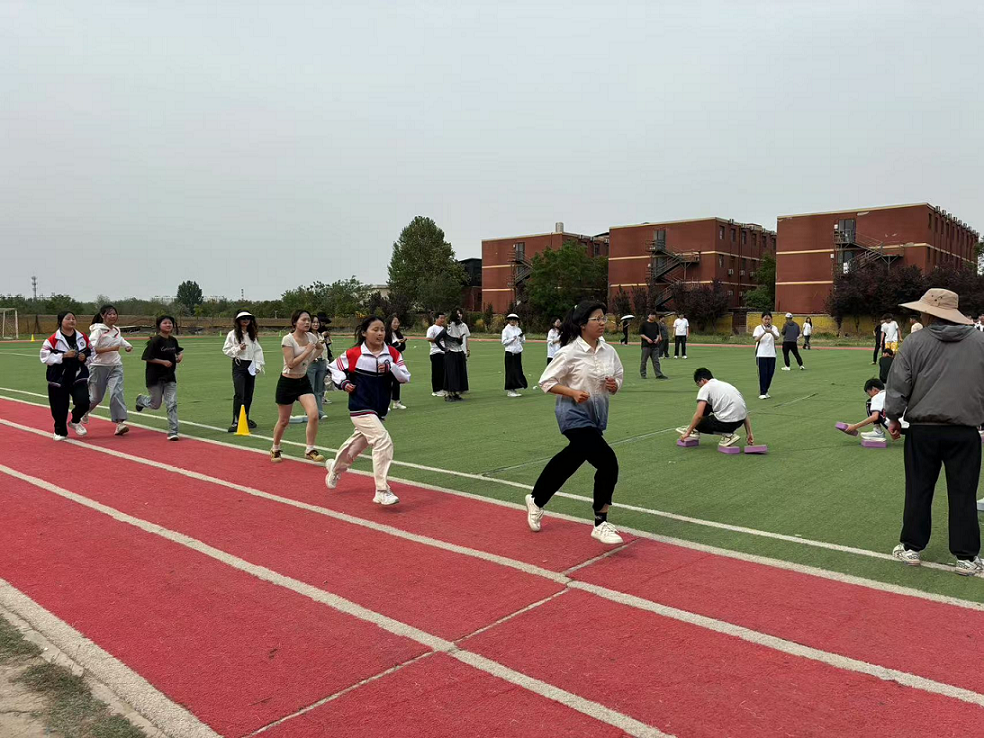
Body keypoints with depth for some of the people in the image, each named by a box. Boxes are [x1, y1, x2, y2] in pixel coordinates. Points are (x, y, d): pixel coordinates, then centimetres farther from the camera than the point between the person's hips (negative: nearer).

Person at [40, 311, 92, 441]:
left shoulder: (82, 337, 3)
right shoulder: (53, 339, -10)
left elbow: (91, 351, 15)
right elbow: (45, 357, -14)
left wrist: (85, 357, -6)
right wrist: (63, 356, -22)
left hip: (78, 375, 3)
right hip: (59, 378, -2)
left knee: (83, 402, -12)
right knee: (60, 407, 4)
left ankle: (75, 421, 21)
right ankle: (60, 431, 29)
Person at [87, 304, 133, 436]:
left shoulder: (116, 330, 10)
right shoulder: (98, 330, -10)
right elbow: (92, 348, -20)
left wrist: (127, 346, 13)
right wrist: (111, 348, -26)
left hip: (115, 366, 4)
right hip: (99, 366, -4)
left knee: (117, 392, -14)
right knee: (96, 397, 7)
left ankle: (120, 423, -18)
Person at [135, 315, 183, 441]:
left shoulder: (173, 340, 4)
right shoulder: (155, 341, -14)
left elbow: (178, 350, 24)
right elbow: (147, 357, -14)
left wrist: (180, 355, 2)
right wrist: (163, 362, -21)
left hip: (170, 377, 4)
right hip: (155, 377, -4)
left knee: (172, 404, -4)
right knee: (155, 405, 11)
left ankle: (173, 432, -1)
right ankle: (141, 400, 45)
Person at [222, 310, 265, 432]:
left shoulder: (252, 335, 12)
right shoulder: (232, 334, 0)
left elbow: (258, 350, 11)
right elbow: (226, 349, 0)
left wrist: (258, 365, 2)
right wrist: (238, 349, -15)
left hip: (250, 365, 5)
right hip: (238, 364, -5)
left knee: (249, 394, 9)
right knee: (239, 394, -13)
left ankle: (245, 419, 23)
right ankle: (235, 422, -11)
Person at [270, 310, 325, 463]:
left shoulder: (311, 336, 0)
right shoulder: (288, 339, -16)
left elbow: (321, 348, 24)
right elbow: (291, 364, -23)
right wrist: (307, 351, -23)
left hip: (304, 381, 4)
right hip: (287, 383, -4)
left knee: (314, 415, -15)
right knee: (283, 421, 7)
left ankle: (309, 450, 0)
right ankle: (275, 450, 32)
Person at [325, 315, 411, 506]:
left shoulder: (392, 354, -1)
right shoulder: (354, 354, -9)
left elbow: (406, 378, -4)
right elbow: (334, 367, 6)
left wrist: (391, 367, -20)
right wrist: (343, 383, -10)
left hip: (380, 410, 6)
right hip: (361, 409, -6)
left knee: (358, 442, 24)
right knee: (383, 442, -21)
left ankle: (335, 468, 53)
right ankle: (382, 492, -15)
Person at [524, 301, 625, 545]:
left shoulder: (608, 351, 3)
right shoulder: (570, 352, -14)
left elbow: (617, 379, 13)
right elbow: (546, 381, -9)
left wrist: (614, 385, -10)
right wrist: (573, 393, -23)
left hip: (597, 417, 7)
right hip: (575, 416, -7)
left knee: (569, 462, 19)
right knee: (608, 463, -16)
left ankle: (536, 501, 43)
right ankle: (600, 525, 0)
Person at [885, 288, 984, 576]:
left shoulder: (916, 341, -7)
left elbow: (898, 384, -5)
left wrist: (893, 416, 8)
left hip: (923, 430, -1)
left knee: (918, 491, 11)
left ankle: (911, 547, 19)